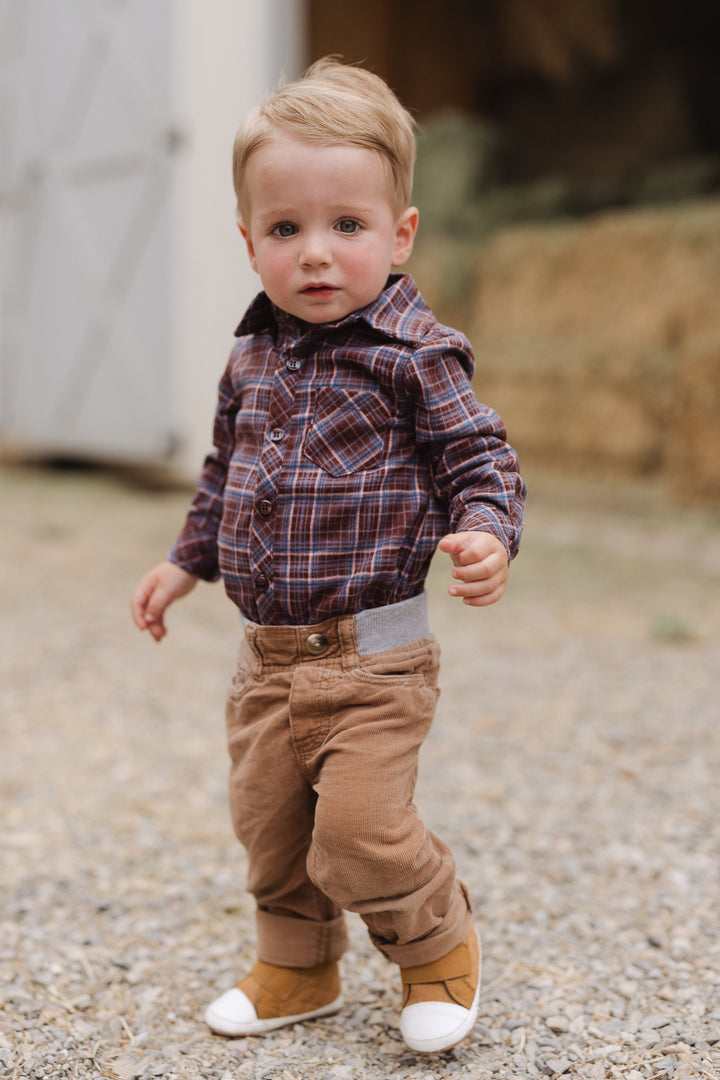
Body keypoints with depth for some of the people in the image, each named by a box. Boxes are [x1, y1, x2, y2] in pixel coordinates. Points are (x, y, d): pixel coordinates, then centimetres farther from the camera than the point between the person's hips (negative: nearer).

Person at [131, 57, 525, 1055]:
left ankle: (439, 944, 20)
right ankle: (298, 970, 38)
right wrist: (186, 561, 25)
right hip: (268, 658, 6)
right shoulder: (252, 361, 7)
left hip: (373, 657, -6)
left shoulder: (414, 356, -12)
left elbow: (481, 460, -11)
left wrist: (487, 539, -30)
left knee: (358, 832, -10)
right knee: (269, 825, 15)